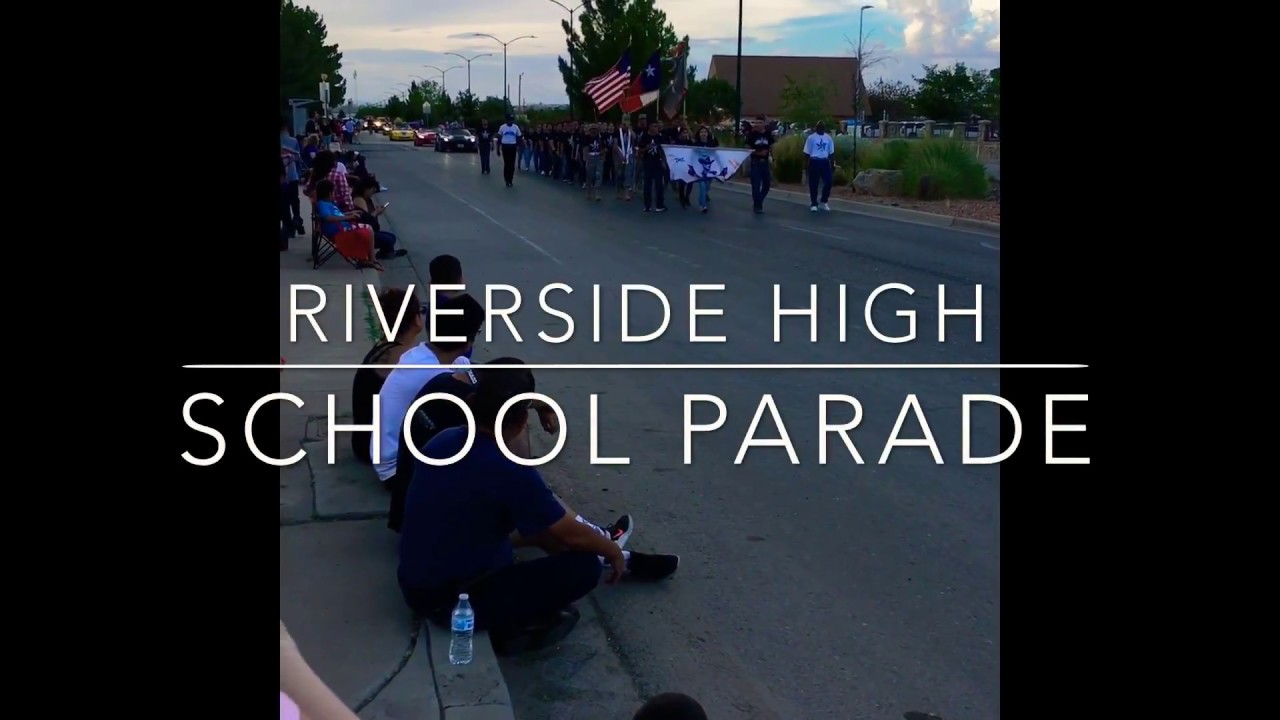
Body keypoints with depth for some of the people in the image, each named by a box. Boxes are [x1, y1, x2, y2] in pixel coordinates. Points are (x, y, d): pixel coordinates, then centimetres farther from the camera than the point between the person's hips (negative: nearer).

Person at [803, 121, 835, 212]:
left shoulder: (828, 138, 7)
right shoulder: (811, 138, -4)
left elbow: (830, 152, 13)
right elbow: (807, 152, -1)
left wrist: (830, 162, 10)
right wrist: (808, 163, -4)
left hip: (825, 162, 3)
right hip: (814, 162, -3)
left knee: (828, 182, -1)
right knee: (814, 184, 2)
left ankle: (823, 201, 19)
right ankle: (814, 204, 12)